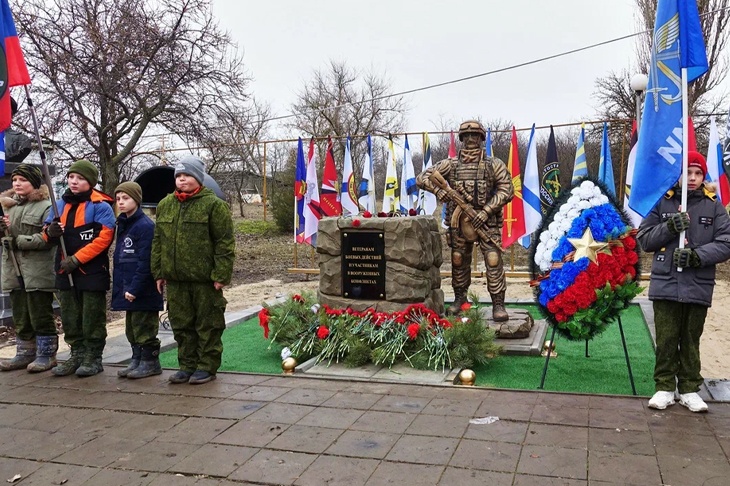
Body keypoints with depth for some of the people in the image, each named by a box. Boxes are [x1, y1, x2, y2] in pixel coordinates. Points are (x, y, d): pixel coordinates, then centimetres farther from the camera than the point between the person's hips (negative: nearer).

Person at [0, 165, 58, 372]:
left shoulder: (46, 207, -8)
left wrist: (19, 240, -17)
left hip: (38, 273, -7)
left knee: (41, 316, 0)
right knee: (20, 316, 14)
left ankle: (46, 354, 11)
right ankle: (25, 353, 24)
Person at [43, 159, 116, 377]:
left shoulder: (100, 206, -8)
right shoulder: (61, 204, 13)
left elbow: (103, 238, -16)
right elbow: (50, 232, 17)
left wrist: (77, 259, -18)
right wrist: (50, 232, -9)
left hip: (92, 271, -6)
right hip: (65, 270, 7)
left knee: (92, 319, 1)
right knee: (70, 318, 13)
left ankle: (94, 358, 11)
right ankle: (77, 355, 25)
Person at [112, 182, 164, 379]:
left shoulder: (145, 225, -14)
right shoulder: (122, 224, 14)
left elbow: (145, 262, -19)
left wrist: (135, 288, -21)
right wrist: (120, 285, 13)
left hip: (143, 291, -9)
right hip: (127, 288, 9)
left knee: (144, 328, 0)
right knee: (132, 328, 16)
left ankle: (150, 362, 11)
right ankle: (137, 360, 27)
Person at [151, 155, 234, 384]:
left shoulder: (213, 205, -6)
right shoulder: (165, 205, 13)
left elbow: (225, 243, -9)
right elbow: (158, 242, 17)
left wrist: (221, 275, -14)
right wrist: (159, 273, 12)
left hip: (204, 279, -6)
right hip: (175, 280, 6)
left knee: (207, 325, 5)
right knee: (181, 325, 13)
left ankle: (207, 367, 16)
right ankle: (187, 365, 26)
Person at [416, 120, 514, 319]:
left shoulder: (494, 164, 2)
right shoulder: (451, 164, 6)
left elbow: (507, 190, -5)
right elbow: (422, 178, 7)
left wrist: (485, 212, -14)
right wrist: (439, 191, -13)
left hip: (486, 222, -2)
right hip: (459, 223, 2)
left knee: (494, 261, -10)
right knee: (458, 262, 12)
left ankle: (498, 304, -3)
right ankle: (459, 299, 30)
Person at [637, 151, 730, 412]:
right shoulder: (662, 202, 4)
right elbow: (644, 239, 3)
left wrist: (697, 256, -17)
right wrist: (669, 228, -14)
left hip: (699, 287, 0)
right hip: (665, 284, 0)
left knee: (691, 341, 10)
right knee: (666, 340, 5)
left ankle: (689, 389, 23)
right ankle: (664, 388, 17)